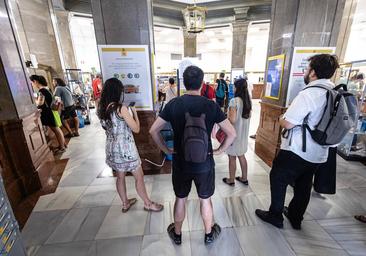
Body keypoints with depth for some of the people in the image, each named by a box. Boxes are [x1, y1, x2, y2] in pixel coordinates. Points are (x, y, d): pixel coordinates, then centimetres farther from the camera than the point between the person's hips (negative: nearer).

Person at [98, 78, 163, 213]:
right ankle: (148, 204, 29)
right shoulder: (121, 108, -21)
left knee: (120, 177, 23)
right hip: (125, 148, -7)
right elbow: (136, 129, -16)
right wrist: (134, 113, -3)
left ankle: (125, 203, 42)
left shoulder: (101, 109, 0)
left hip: (112, 148, 8)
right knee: (139, 177, 11)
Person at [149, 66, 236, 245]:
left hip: (180, 163, 1)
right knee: (205, 200, 22)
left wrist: (166, 150, 2)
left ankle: (177, 234, 45)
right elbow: (232, 133, -9)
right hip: (205, 164, 0)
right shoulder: (211, 105, -11)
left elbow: (153, 131, -7)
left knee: (180, 199, 22)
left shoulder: (173, 104, -10)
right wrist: (220, 150, 2)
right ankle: (209, 234, 45)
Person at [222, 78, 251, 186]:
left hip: (234, 133, -7)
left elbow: (232, 120, -23)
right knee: (241, 155, 20)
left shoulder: (234, 101, -21)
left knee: (232, 157, 8)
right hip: (243, 132, 7)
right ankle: (244, 178, 34)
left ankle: (231, 180, 24)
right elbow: (248, 116, 12)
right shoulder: (248, 100, 3)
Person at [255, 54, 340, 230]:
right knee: (303, 185, 21)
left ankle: (275, 216, 26)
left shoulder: (308, 94, -22)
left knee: (278, 179, 11)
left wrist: (281, 119, -3)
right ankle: (295, 218, 39)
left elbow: (288, 124, -25)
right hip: (319, 154, 8)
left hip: (297, 151, -8)